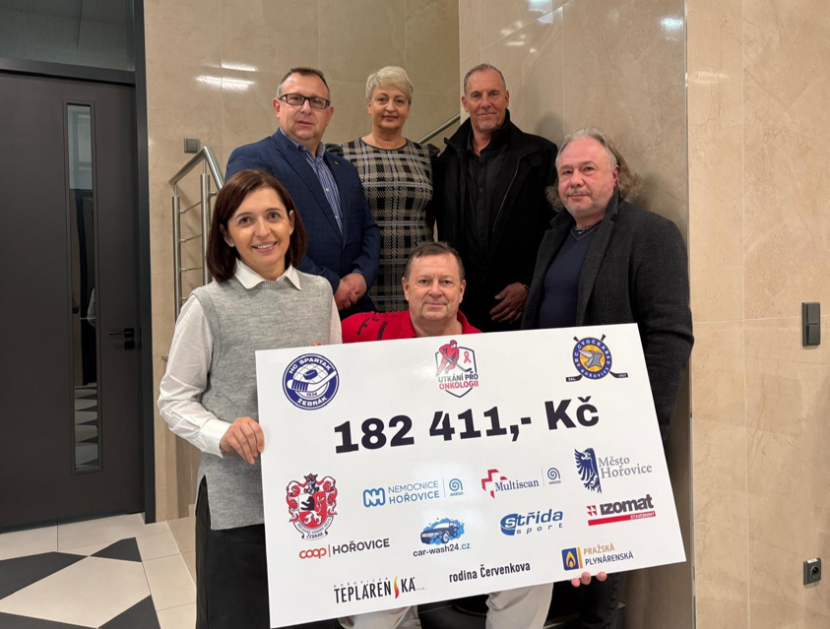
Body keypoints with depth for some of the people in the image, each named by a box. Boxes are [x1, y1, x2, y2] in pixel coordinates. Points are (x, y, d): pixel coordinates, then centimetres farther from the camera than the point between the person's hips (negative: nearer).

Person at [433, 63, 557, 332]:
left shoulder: (541, 154, 1)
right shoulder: (448, 160, 11)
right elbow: (443, 232, 14)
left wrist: (528, 285, -7)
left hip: (519, 304, -2)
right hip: (461, 303, 2)